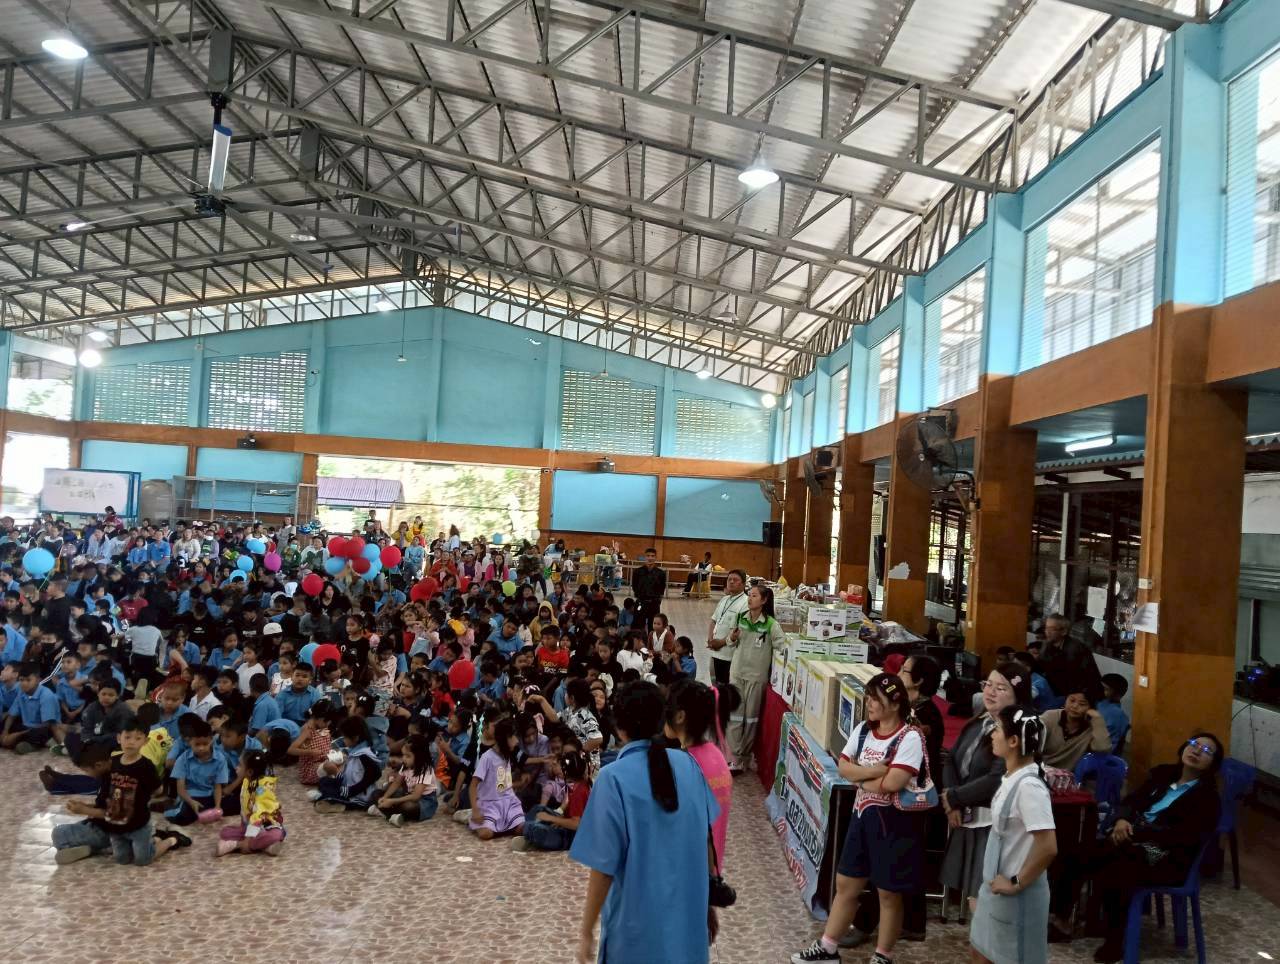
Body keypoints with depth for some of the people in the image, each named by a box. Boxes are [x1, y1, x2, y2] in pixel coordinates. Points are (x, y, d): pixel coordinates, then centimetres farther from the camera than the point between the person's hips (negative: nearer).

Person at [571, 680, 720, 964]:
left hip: (639, 921, -4)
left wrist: (586, 931, -5)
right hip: (689, 914, 4)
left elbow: (604, 868, -18)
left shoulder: (614, 778, -20)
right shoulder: (688, 764, -5)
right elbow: (704, 838, 6)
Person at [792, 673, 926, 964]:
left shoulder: (910, 738, -19)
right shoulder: (863, 729, 2)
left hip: (893, 821, -6)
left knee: (889, 893, 10)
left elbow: (893, 783, -26)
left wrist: (861, 779, -10)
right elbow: (843, 766, -1)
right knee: (845, 884, 15)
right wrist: (877, 770, -17)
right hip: (862, 816, 7)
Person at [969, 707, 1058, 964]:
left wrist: (1016, 883, -18)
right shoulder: (1011, 778, 2)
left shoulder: (1028, 786, -25)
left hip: (1016, 894, -8)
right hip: (995, 886, 8)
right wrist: (995, 880, 12)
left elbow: (1048, 847, -29)